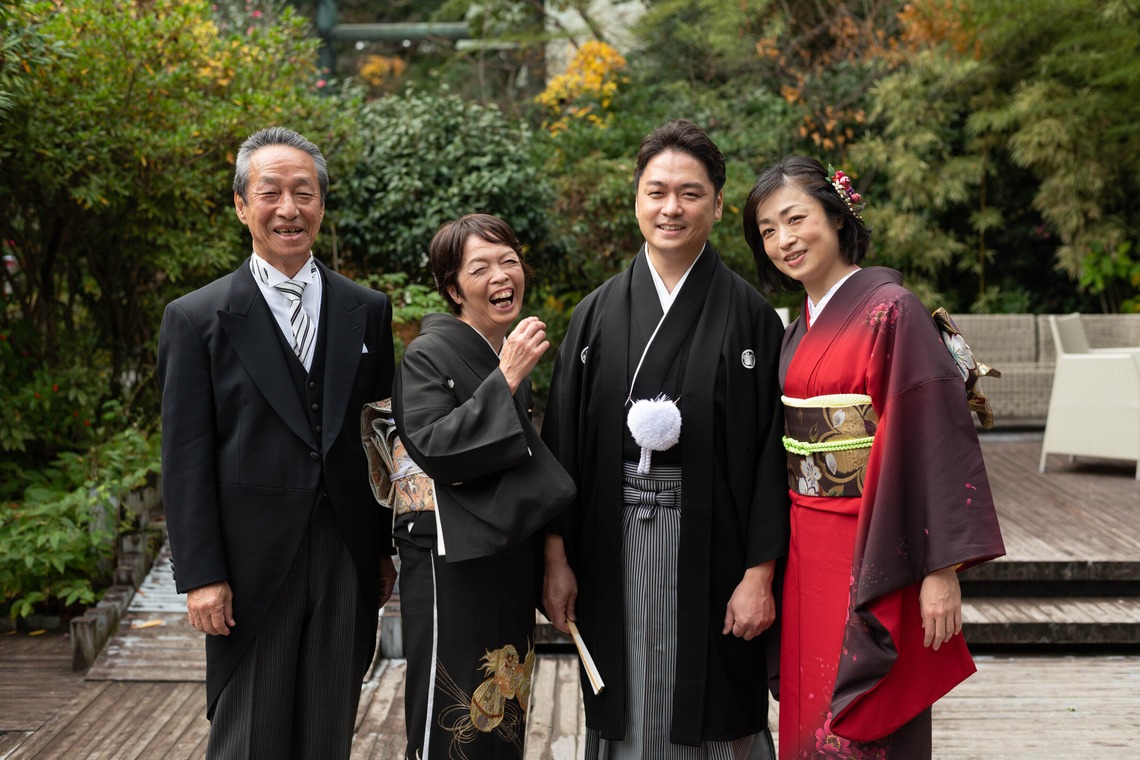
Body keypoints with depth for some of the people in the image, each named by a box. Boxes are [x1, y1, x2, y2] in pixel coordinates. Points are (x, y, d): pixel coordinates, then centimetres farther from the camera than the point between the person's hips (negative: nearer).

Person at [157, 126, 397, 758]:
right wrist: (201, 576, -9)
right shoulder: (197, 319, -1)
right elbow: (185, 461, -4)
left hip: (347, 564, 3)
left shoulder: (368, 312, 8)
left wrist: (385, 550, 9)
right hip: (252, 567, -3)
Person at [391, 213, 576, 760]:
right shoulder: (428, 356, -11)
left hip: (511, 550, 7)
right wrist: (506, 379, -24)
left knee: (505, 712, 14)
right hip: (452, 560, -7)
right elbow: (433, 448, -23)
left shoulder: (513, 355, 12)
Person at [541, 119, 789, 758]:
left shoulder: (749, 314, -2)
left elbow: (770, 448, -5)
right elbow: (563, 438, 6)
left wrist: (760, 572, -9)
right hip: (613, 547, 2)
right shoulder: (598, 314, 5)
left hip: (709, 544, -2)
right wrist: (557, 558, 2)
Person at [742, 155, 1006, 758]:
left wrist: (942, 569, -21)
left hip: (871, 558, -7)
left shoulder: (890, 309, -13)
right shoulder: (801, 327, 11)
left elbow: (937, 436, -17)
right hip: (808, 553, 7)